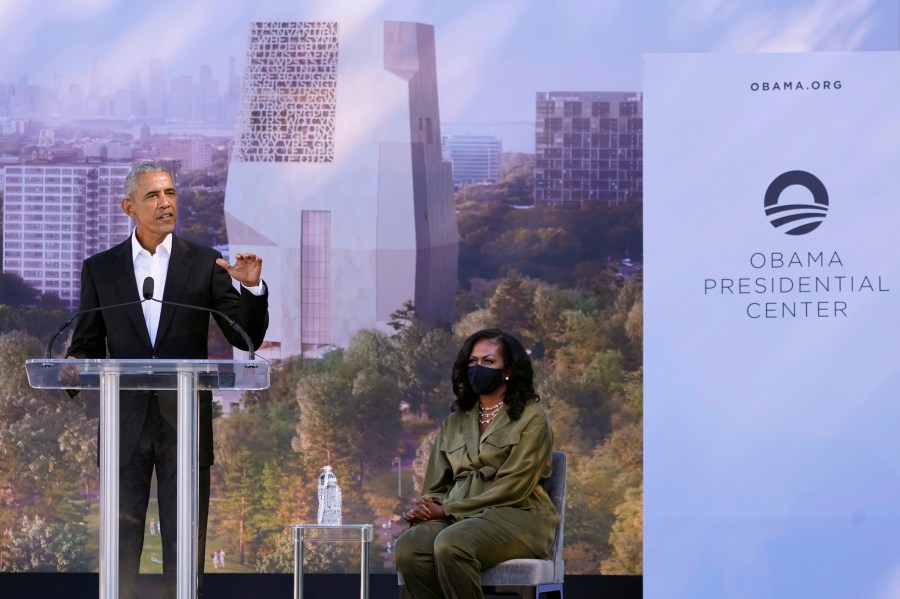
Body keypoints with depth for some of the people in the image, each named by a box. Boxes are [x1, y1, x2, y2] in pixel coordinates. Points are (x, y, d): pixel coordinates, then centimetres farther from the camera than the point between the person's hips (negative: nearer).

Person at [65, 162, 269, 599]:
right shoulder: (100, 268, 8)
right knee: (120, 542, 4)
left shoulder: (205, 264, 5)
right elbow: (87, 345, 9)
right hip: (125, 425, 1)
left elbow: (247, 337, 2)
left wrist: (252, 287, -15)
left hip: (185, 425, -1)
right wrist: (74, 370, -13)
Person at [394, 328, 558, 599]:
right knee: (407, 549, -30)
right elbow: (436, 487, 17)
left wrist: (447, 510, -12)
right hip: (458, 518, 5)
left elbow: (512, 487, -8)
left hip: (516, 518, -5)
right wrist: (426, 508, -9)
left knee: (450, 545, -37)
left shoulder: (531, 419, 2)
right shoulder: (454, 423, 20)